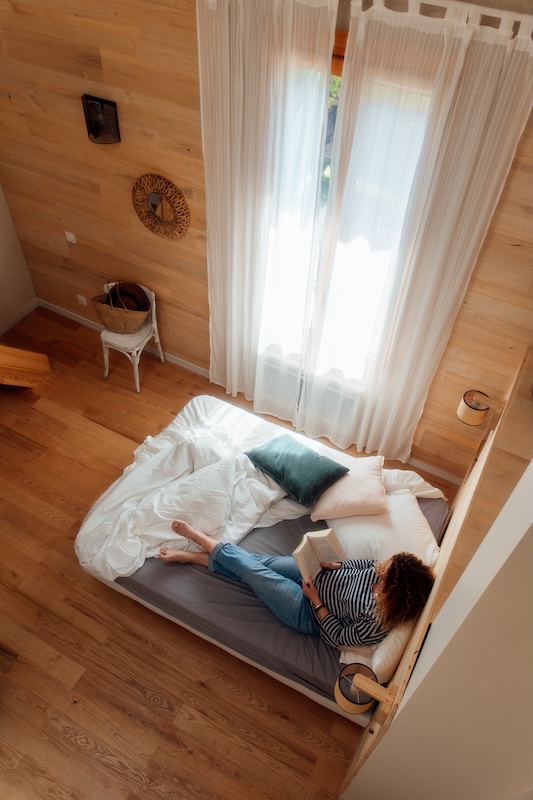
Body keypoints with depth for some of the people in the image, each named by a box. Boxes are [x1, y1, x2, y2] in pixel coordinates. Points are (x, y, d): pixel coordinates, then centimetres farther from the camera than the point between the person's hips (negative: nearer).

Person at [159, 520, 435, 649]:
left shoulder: (377, 623, -32)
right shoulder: (384, 574, -15)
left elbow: (338, 637, -20)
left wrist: (315, 600, -19)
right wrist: (330, 564, -11)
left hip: (308, 612, -6)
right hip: (316, 574, 6)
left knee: (246, 566, -4)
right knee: (252, 561, 1)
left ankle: (195, 535, 21)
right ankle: (188, 555, 22)